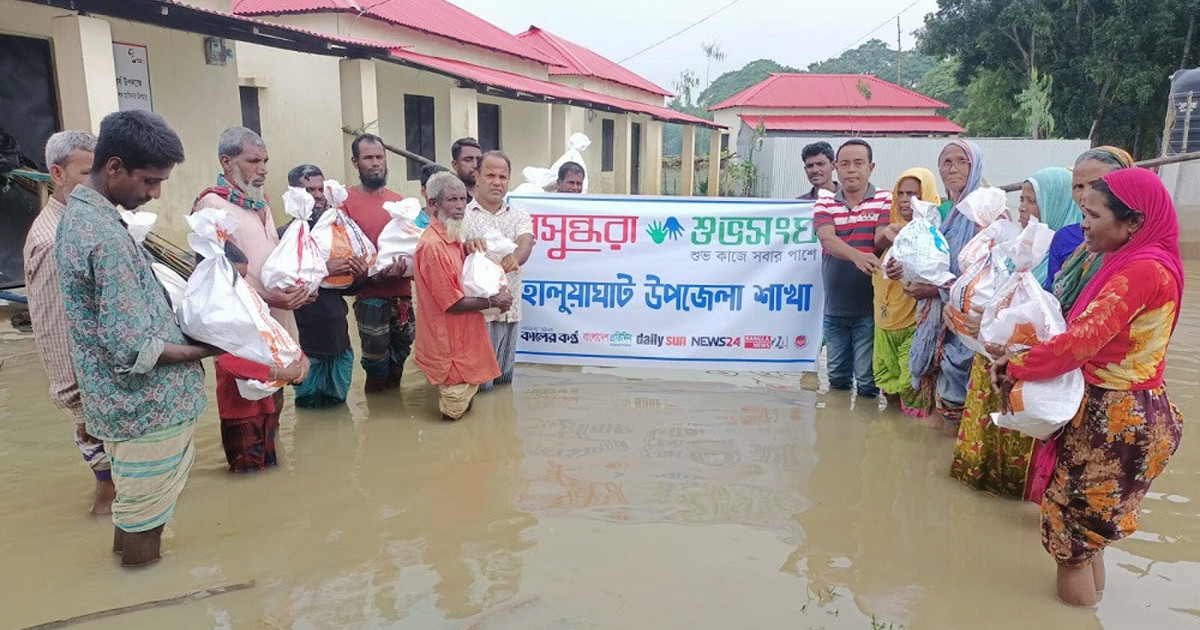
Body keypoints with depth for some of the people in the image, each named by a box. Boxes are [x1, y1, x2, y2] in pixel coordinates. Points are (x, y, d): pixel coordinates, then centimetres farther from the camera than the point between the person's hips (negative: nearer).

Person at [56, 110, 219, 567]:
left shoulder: (78, 212, 5)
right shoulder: (106, 237, -26)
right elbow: (134, 352, -27)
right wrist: (206, 350, -16)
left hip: (121, 402, 9)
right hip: (147, 406, -9)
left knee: (134, 498, 27)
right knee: (146, 513, 8)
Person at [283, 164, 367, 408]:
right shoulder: (285, 235, -10)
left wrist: (359, 277, -5)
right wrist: (324, 270, -24)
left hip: (338, 339, 5)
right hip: (306, 340, -5)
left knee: (338, 401, 17)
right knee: (310, 406, 9)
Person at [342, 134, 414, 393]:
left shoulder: (397, 200, 11)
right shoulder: (346, 201, -5)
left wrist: (406, 263, -3)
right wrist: (372, 273, -21)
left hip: (402, 292, 5)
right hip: (370, 294, -5)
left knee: (400, 352, 13)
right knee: (376, 354, 0)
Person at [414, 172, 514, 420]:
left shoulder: (454, 238, 8)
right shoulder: (432, 246, -24)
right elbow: (452, 303, -22)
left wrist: (493, 293, 1)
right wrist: (492, 302, -12)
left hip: (464, 338, 10)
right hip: (449, 345, -10)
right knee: (455, 411, 4)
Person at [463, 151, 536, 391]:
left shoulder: (519, 216, 9)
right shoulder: (463, 216, 0)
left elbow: (525, 243, -11)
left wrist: (515, 258, -35)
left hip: (510, 308, 4)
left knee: (505, 380, 16)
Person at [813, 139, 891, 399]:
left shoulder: (885, 200, -2)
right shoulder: (825, 203, 3)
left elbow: (881, 240, -16)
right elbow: (827, 239, -16)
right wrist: (857, 256, -36)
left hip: (869, 308, -3)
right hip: (834, 307, 3)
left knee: (867, 380, 1)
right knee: (837, 377, 17)